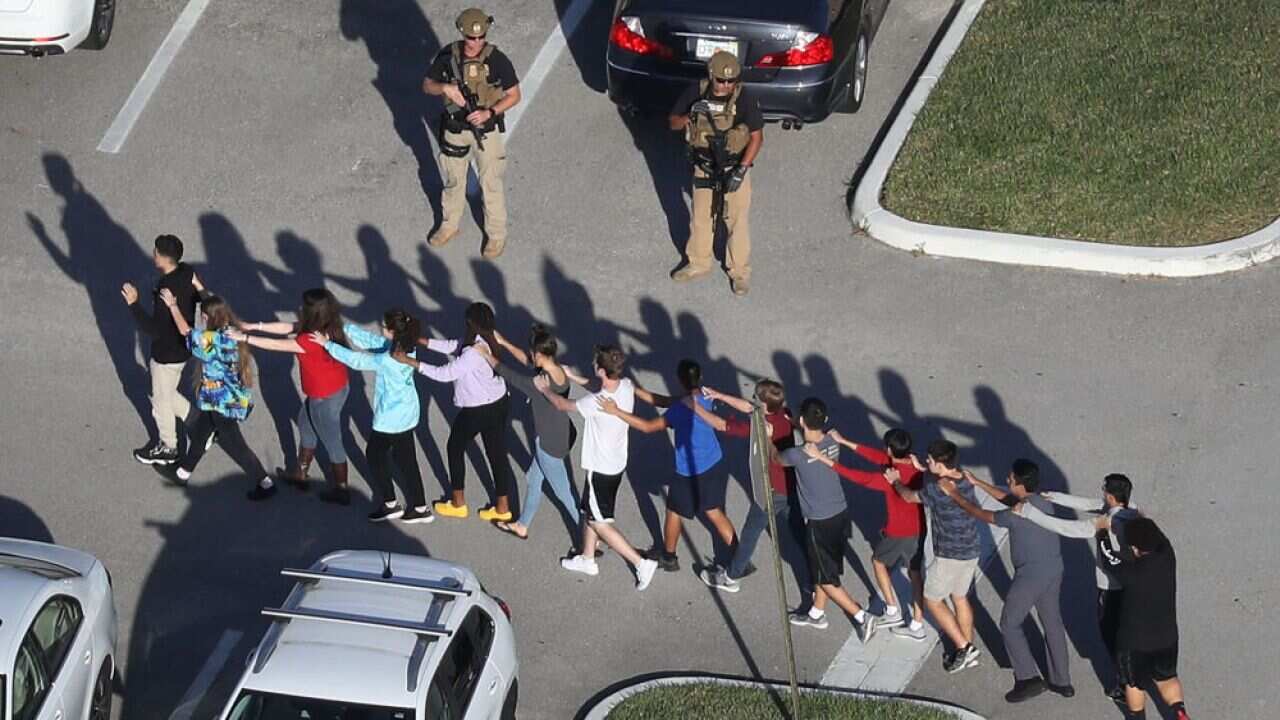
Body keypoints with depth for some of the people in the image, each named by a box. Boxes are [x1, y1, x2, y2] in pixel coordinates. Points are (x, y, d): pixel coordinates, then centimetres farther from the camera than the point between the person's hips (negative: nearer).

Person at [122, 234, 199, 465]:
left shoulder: (167, 291, -34)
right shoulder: (187, 272, -9)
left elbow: (154, 330, -33)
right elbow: (198, 297, 9)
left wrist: (134, 304, -34)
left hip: (168, 355, -8)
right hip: (182, 346, 8)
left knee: (162, 402, 15)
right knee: (168, 394, 28)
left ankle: (167, 448, 35)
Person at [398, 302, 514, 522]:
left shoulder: (473, 353, -32)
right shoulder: (489, 341, -5)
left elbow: (444, 374, -29)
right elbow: (453, 346, 5)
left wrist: (410, 361, -27)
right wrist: (422, 341, 2)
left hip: (477, 411, -7)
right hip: (499, 403, 7)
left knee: (455, 448, 17)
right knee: (497, 454, 16)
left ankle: (458, 504, 30)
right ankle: (502, 508, 26)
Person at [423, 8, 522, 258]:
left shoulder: (497, 60, -19)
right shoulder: (448, 55, -12)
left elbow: (514, 95, -11)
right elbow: (427, 85, -2)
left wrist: (489, 112, -25)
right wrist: (445, 88, -24)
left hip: (486, 131, -3)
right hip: (455, 129, 3)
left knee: (490, 185, 7)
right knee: (453, 180, 20)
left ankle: (497, 235, 25)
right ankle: (450, 224, 42)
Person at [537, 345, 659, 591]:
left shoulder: (596, 403, -34)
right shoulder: (627, 387, -14)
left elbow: (562, 405, -15)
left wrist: (544, 388, 4)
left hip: (601, 469, -8)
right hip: (617, 463, 8)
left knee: (600, 523, 8)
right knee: (590, 511, 26)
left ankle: (641, 563, 8)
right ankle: (587, 559, 43)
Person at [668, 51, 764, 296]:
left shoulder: (744, 98, -19)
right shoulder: (696, 92, -11)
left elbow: (757, 136, -14)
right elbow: (673, 123, -4)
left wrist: (741, 170, -21)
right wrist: (691, 115, -27)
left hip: (734, 168, -3)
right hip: (703, 169, 3)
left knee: (736, 221, 8)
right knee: (700, 217, 18)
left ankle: (740, 271, 25)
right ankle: (698, 263, 38)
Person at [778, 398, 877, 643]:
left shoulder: (799, 455, -26)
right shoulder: (832, 442, -7)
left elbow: (777, 458, -3)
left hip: (820, 523, -7)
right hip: (840, 513, 7)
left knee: (826, 578, 9)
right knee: (824, 568, 25)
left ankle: (862, 617, 6)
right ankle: (816, 614, 42)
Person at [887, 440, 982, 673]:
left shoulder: (937, 490, -26)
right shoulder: (963, 478, -3)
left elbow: (910, 497, -7)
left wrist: (895, 481, 11)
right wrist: (922, 469, 17)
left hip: (950, 555, -8)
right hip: (970, 551, 8)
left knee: (932, 600, 10)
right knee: (960, 598, 23)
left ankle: (964, 647, 7)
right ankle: (968, 651, 31)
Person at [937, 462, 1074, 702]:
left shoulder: (1017, 516, -25)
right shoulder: (1042, 501, 0)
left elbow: (981, 514, -13)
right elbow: (1010, 500, 16)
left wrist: (954, 495, -2)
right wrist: (977, 483, 17)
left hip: (1030, 576, -8)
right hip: (1054, 570, 8)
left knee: (1010, 624, 9)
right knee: (1053, 623, 18)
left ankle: (1028, 678, 5)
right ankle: (1061, 681, 27)